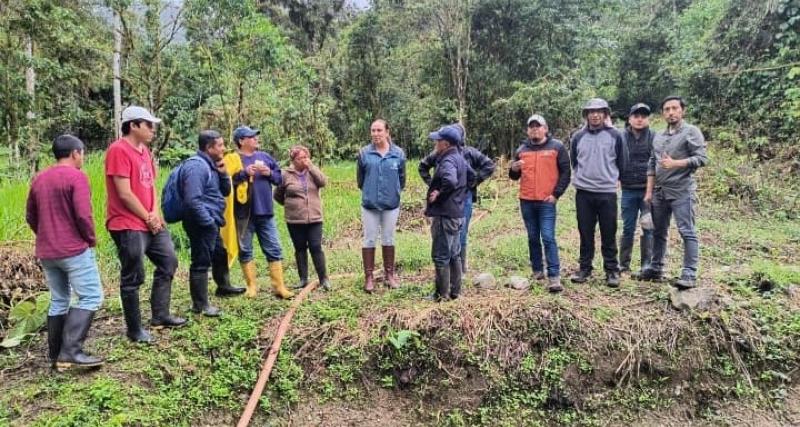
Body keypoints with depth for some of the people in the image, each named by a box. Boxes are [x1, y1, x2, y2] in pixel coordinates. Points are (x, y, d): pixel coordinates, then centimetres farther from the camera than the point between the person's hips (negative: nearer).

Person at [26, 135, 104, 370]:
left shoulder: (39, 179, 12)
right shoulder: (76, 176, -12)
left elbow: (30, 216, 16)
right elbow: (83, 215, -19)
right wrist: (91, 239, -5)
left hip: (46, 253, 8)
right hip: (74, 250, -8)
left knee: (58, 302, 15)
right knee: (90, 298, -4)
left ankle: (55, 355, 18)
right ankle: (70, 351, -13)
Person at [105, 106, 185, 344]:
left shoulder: (144, 150, 13)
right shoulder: (119, 150, -15)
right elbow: (124, 193, -20)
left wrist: (155, 214, -2)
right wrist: (148, 218, -10)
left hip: (151, 223, 10)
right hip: (129, 226, -9)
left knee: (168, 263, 16)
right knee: (133, 278, 0)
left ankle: (160, 316, 26)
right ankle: (134, 330, 12)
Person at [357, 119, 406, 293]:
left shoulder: (398, 153, -3)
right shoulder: (364, 153, -4)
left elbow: (402, 178, 7)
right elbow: (359, 178, 7)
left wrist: (394, 192, 11)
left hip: (391, 204, 1)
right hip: (369, 204, -1)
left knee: (388, 239, 13)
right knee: (369, 239, 5)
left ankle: (389, 274, 25)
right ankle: (368, 277, 13)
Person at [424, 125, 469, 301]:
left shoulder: (448, 161, -19)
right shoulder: (460, 158, 11)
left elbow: (450, 181, -38)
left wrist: (438, 193, -22)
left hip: (444, 215, -10)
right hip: (457, 212, 10)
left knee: (441, 255, 0)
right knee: (454, 254, 16)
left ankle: (442, 294, 7)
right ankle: (454, 290, 24)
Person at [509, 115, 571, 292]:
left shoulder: (557, 147, 1)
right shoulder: (522, 149, 11)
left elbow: (565, 172, 0)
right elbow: (514, 176, 19)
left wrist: (556, 194, -8)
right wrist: (513, 169, -5)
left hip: (547, 202, -4)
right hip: (526, 201, 4)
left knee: (548, 238, -10)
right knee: (533, 238, 11)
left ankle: (554, 276, -9)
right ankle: (537, 271, 23)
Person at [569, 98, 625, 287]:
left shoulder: (615, 136, 0)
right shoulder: (578, 137, 5)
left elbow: (620, 163, 8)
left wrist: (610, 177, 14)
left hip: (607, 192, -2)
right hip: (583, 193, 2)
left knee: (609, 234, 3)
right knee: (585, 233, 8)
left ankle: (612, 270, 12)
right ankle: (585, 268, 18)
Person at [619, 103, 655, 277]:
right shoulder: (621, 138, 3)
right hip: (628, 190, 1)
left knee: (648, 228, 3)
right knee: (628, 228, 9)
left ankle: (646, 265, 11)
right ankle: (623, 263, 18)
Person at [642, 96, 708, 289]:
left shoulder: (691, 132, -2)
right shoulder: (658, 136, 17)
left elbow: (702, 158, -10)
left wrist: (675, 164, -20)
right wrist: (649, 191, 11)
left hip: (682, 191, -7)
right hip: (660, 192, 7)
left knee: (687, 232, -8)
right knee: (659, 232, 12)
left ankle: (689, 274, -7)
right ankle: (656, 268, 21)